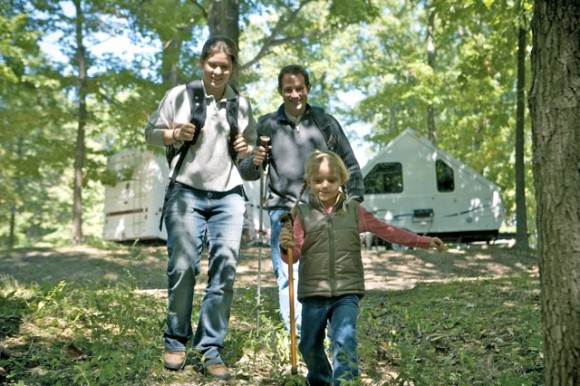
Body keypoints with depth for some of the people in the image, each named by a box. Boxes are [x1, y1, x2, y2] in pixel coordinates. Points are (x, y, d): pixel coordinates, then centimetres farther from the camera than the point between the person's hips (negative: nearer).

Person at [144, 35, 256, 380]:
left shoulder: (242, 105, 11)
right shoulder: (180, 95, 3)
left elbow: (251, 145, 23)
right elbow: (151, 132, 8)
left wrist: (247, 150, 0)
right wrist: (175, 134, -12)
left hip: (229, 196, 3)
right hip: (186, 192, -2)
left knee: (225, 269, -5)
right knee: (182, 267, -5)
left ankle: (211, 350, 5)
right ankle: (176, 341, 16)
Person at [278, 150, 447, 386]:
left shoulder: (353, 210, 3)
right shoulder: (302, 213, -1)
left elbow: (387, 231, 10)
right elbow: (294, 255, -4)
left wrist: (424, 241, 9)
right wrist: (286, 246, -28)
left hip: (347, 292, -1)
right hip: (313, 293, 1)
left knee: (344, 340, -19)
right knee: (310, 345, 13)